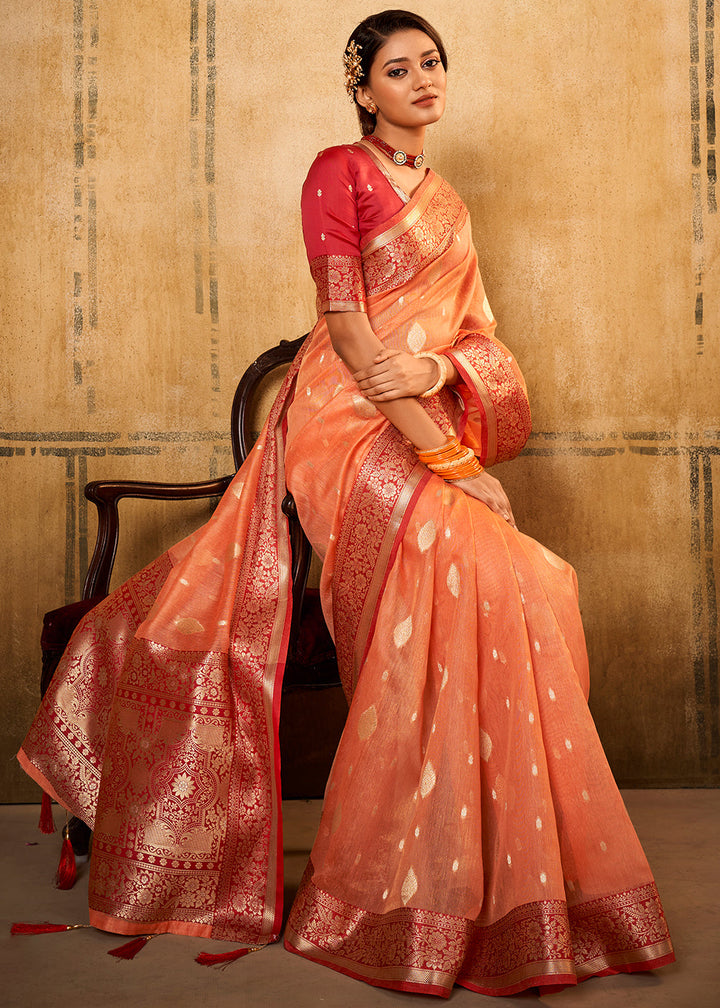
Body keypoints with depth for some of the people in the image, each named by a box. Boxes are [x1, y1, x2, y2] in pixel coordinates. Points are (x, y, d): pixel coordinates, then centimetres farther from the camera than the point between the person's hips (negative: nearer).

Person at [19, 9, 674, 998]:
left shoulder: (445, 200, 22)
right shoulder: (339, 172, 0)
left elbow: (479, 332, 15)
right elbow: (347, 326, -11)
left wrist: (436, 368, -11)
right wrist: (443, 456, -18)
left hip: (433, 427, 7)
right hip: (354, 424, -7)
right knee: (467, 578, -23)